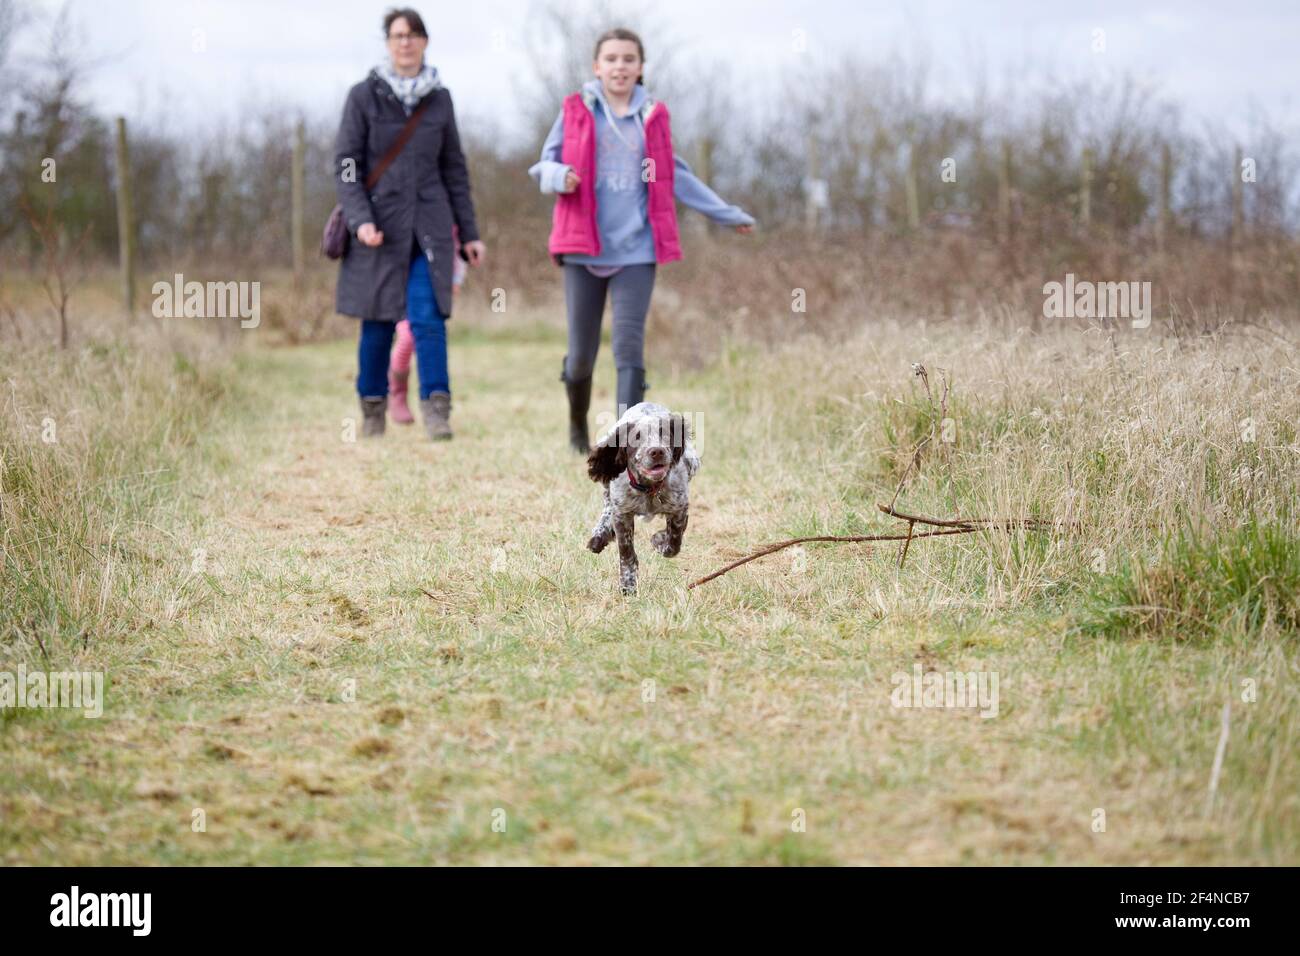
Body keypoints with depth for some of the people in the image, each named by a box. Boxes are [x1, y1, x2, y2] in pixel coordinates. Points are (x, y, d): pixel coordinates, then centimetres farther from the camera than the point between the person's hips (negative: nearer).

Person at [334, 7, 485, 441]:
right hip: (380, 224, -1)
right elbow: (346, 164, -2)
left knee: (428, 316, -12)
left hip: (429, 227, 1)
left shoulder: (439, 98, 9)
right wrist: (360, 219, -15)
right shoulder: (364, 96, 1)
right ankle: (372, 409, 18)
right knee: (378, 321, 4)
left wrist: (469, 233, 11)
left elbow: (454, 168, 13)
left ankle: (436, 411, -14)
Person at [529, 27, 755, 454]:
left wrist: (726, 213, 21)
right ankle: (578, 422, 34)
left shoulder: (653, 116, 8)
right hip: (584, 248, -1)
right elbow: (545, 166, 6)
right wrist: (560, 177, -18)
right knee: (581, 353, 5)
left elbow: (675, 175, 18)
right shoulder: (576, 110, 3)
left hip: (636, 250, 1)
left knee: (629, 346, -12)